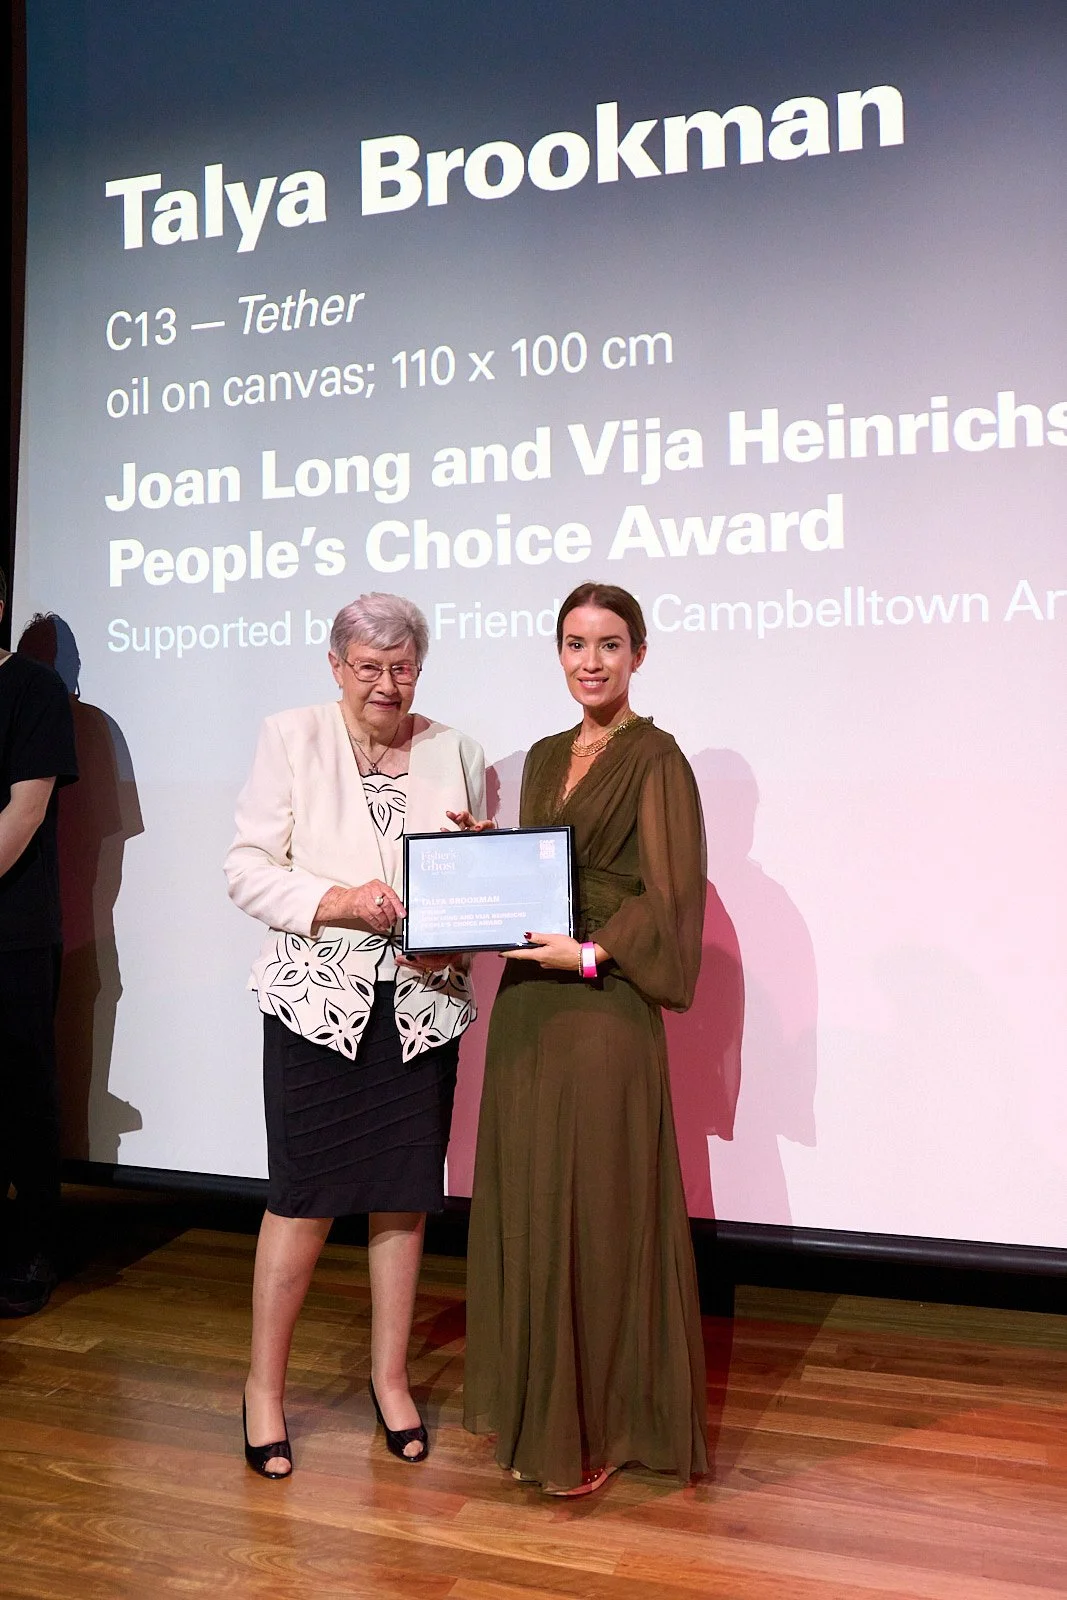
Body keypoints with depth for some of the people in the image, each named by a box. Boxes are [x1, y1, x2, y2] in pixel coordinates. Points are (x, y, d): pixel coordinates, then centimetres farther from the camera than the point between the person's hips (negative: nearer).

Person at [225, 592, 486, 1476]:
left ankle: (390, 1376, 30)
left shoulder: (455, 752, 8)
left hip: (423, 1000, 3)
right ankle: (265, 1383, 22)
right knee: (303, 1197, 1)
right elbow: (248, 869, -3)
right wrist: (335, 901, -18)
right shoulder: (291, 739, 1)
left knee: (404, 1196, 10)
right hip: (319, 999, -2)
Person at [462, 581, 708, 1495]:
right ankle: (537, 1409, 27)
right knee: (526, 1205, 12)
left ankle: (600, 1426, 17)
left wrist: (589, 952, -21)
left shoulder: (655, 759, -6)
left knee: (597, 1212, 1)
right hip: (526, 1004, 7)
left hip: (604, 1009, -7)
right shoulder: (544, 758, 15)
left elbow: (671, 898, -12)